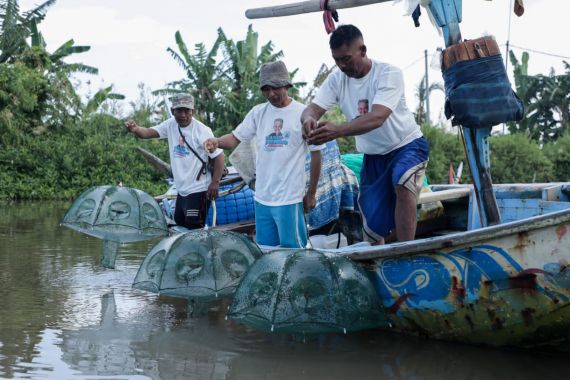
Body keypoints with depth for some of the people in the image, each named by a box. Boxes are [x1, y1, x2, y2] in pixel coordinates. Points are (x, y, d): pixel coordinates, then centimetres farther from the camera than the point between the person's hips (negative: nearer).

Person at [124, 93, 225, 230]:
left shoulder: (202, 130, -15)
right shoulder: (171, 125, 2)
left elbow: (219, 155, -13)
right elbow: (148, 132, -10)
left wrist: (215, 183, -17)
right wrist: (135, 129, -33)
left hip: (198, 191, -7)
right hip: (181, 190, 7)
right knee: (180, 224, 20)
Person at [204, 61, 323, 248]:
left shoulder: (302, 113, -7)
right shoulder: (258, 112, 5)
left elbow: (316, 154, -2)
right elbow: (236, 137, 4)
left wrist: (311, 194, 1)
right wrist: (216, 142, -20)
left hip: (289, 198, -5)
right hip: (262, 197, 5)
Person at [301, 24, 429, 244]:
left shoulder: (389, 73, -22)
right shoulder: (337, 79, -5)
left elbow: (377, 118, -37)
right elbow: (313, 108, -15)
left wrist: (338, 130, -53)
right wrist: (309, 119, -42)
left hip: (406, 145, -5)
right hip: (373, 155, 5)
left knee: (402, 182, -36)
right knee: (373, 225, 4)